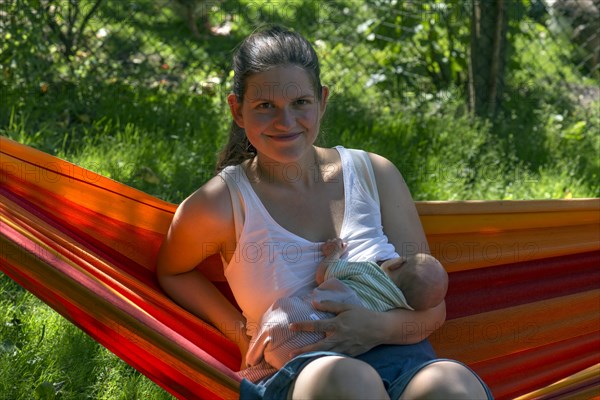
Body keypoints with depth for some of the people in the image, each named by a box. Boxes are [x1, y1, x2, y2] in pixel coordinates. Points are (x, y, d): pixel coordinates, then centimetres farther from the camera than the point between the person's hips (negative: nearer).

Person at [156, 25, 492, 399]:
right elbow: (172, 272, 21)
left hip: (402, 361, 2)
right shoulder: (222, 203, 0)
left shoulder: (375, 174, 8)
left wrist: (381, 326, -15)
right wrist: (239, 330, 4)